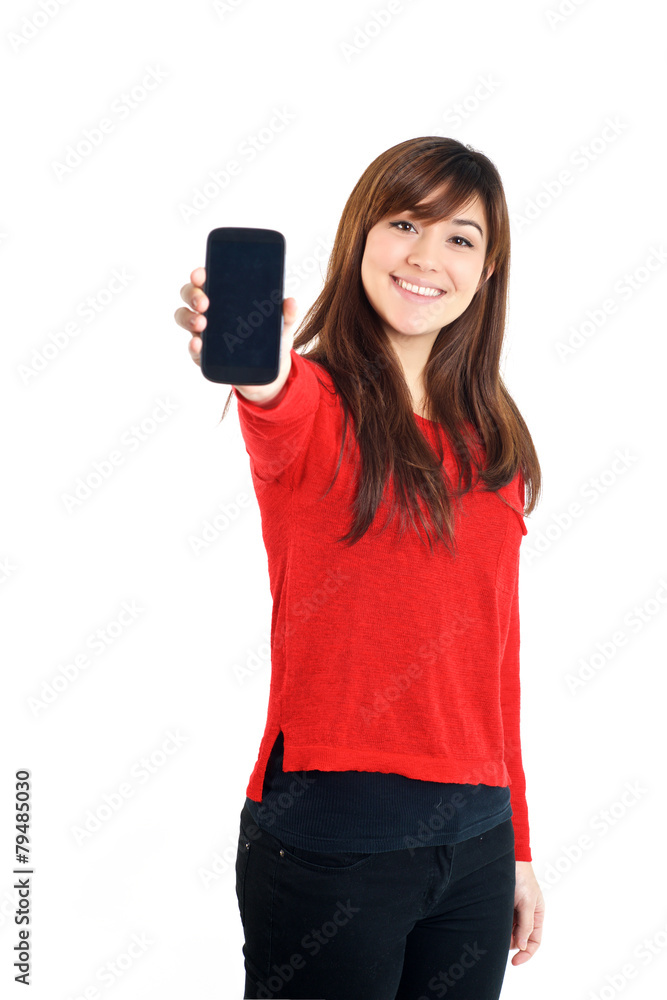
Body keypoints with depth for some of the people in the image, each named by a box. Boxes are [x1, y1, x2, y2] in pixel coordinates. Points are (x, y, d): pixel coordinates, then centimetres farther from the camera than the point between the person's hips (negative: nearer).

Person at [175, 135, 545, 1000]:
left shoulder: (491, 439, 9)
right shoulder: (318, 402, -6)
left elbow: (496, 653, 12)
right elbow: (286, 416, -32)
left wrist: (517, 847, 14)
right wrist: (260, 369, -55)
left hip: (476, 838, 5)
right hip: (330, 837, -5)